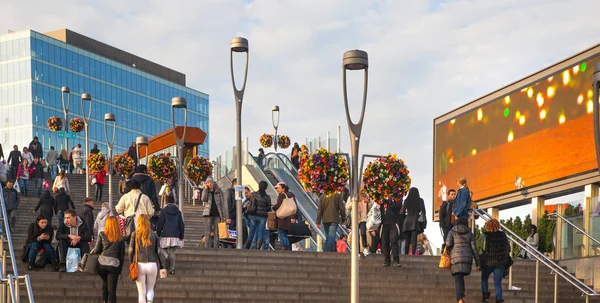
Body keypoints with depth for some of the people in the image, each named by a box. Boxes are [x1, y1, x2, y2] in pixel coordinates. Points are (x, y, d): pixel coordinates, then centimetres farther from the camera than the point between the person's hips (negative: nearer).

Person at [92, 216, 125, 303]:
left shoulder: (102, 234, 2)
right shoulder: (120, 238, 5)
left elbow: (96, 251, 4)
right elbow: (122, 255, 6)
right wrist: (120, 269, 12)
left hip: (102, 263, 1)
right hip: (114, 264, -1)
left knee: (105, 282, 24)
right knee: (112, 289, 2)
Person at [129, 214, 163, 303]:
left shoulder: (135, 234, 0)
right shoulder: (154, 235, 3)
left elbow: (131, 250, -1)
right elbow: (158, 252, 4)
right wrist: (161, 267, 10)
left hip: (139, 265, -1)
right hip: (152, 265, 1)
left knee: (141, 292, 8)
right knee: (150, 289, 16)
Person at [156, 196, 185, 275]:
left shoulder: (164, 211, -1)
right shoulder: (178, 212, 9)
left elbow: (160, 223, -2)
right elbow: (181, 225, 11)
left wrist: (158, 233, 8)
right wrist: (181, 236, 18)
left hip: (166, 235, -3)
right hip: (175, 235, 3)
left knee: (163, 248, 12)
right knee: (172, 252, 7)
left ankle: (166, 257, -21)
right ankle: (172, 269, 1)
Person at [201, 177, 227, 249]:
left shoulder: (218, 191, 6)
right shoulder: (205, 191, 9)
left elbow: (223, 204, 5)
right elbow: (203, 199, -11)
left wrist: (224, 216, -2)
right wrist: (206, 189, -10)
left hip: (217, 214, 0)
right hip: (208, 214, 0)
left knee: (216, 234, 0)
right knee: (209, 234, -5)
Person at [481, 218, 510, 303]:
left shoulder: (485, 236, -6)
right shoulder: (503, 235, 2)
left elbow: (484, 248, -10)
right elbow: (508, 248, 5)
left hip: (488, 262, -2)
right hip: (501, 262, 2)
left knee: (484, 278, 22)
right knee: (498, 283, 6)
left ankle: (485, 295, 11)